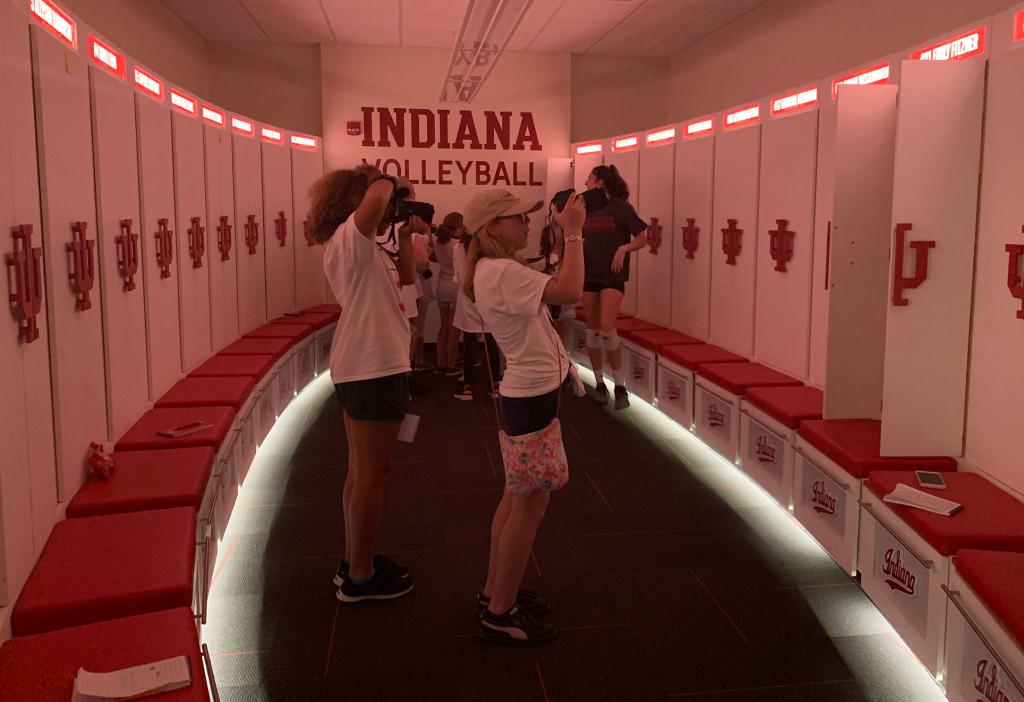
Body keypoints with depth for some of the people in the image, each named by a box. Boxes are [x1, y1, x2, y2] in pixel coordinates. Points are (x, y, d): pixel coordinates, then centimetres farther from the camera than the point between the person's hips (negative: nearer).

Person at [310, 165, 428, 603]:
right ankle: (360, 576, 11)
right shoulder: (350, 235, -12)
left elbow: (405, 278, 22)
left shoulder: (363, 246, 17)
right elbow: (376, 195, -32)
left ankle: (355, 561, 30)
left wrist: (406, 236, 12)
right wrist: (395, 182, -12)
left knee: (362, 469, 18)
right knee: (372, 472, -1)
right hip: (375, 369, -11)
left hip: (360, 369, 11)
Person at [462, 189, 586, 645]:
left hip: (528, 391, 11)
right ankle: (500, 615, 10)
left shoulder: (494, 270, 12)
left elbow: (556, 291, 16)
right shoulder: (501, 272, -21)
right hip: (533, 395, -11)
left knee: (517, 497, 18)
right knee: (530, 501, -1)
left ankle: (495, 593, 32)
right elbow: (568, 291, -30)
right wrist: (573, 233, -21)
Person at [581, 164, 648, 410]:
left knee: (607, 330, -16)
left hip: (613, 275, -5)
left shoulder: (621, 207, -6)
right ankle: (599, 383, 19)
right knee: (592, 331, 6)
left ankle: (620, 385, -2)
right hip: (589, 274, 5)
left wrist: (624, 248, -20)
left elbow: (642, 240, -4)